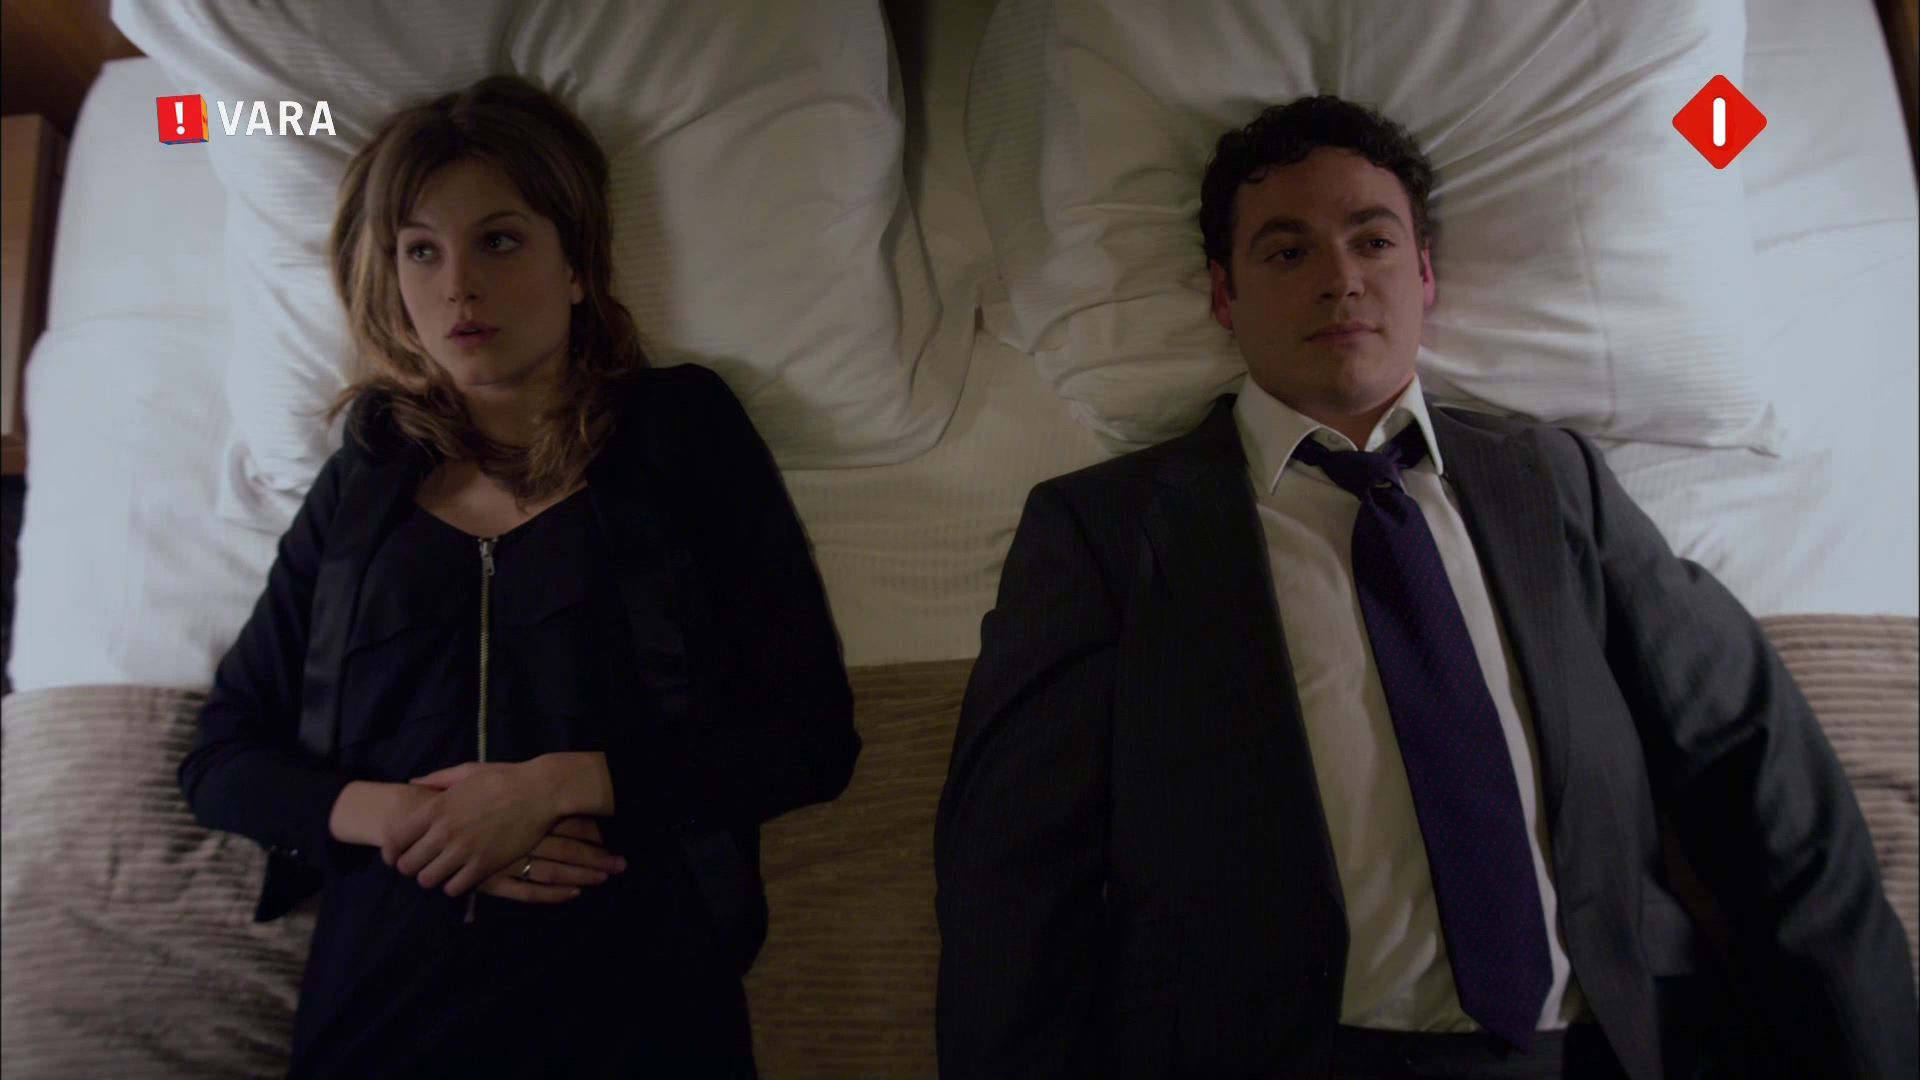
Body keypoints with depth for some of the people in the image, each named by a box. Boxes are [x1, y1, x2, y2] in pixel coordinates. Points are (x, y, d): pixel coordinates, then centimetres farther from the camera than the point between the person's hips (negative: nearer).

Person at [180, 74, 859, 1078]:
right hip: (380, 971, 3)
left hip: (633, 970, -2)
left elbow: (813, 739, -2)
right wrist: (387, 814, -5)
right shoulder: (364, 481, 12)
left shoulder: (683, 430, 3)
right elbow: (219, 758, 14)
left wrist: (561, 785, -11)